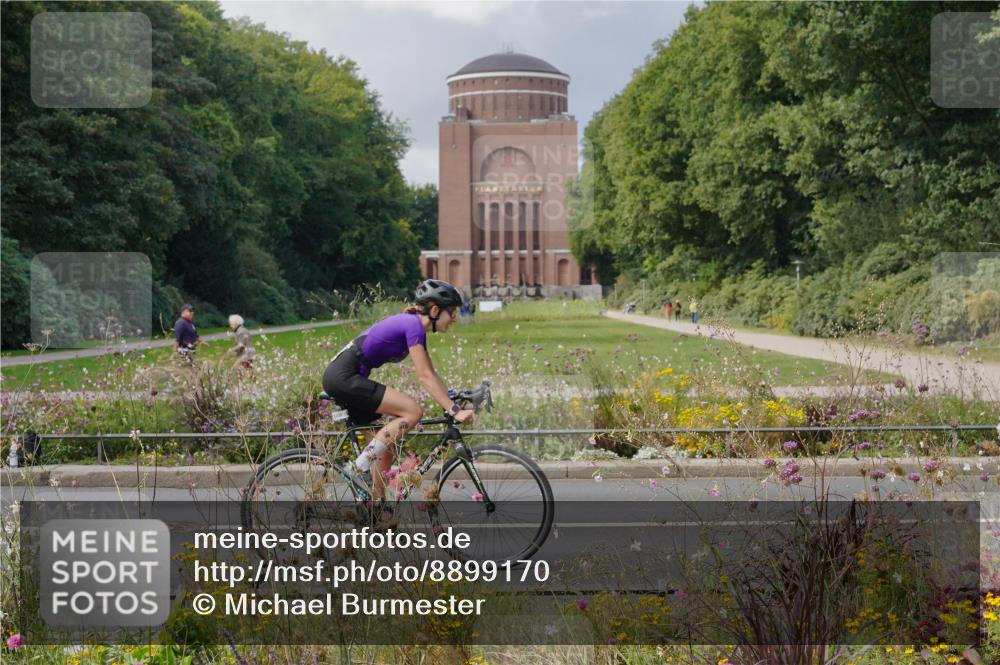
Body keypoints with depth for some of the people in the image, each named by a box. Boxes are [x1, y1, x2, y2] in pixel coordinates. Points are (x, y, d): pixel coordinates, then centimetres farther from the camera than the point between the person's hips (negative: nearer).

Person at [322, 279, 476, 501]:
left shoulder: (415, 326, 15)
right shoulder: (413, 324, -14)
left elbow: (431, 374, 20)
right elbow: (425, 377, -19)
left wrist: (455, 402, 13)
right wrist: (454, 410, -21)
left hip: (341, 378, 10)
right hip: (344, 377, -10)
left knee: (389, 442, 11)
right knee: (413, 411, -17)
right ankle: (363, 464, -13)